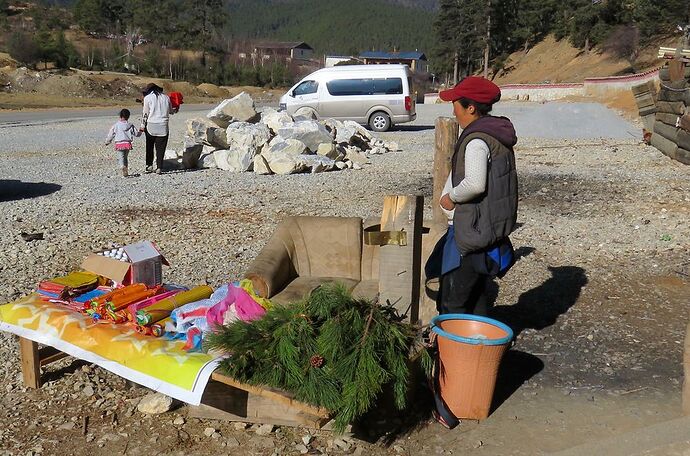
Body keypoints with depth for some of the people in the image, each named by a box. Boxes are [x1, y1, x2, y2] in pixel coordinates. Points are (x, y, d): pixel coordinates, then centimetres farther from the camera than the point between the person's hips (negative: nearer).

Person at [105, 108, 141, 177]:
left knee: (120, 157, -4)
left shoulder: (116, 125, 0)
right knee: (126, 157, 17)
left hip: (119, 143, -2)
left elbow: (111, 134, 6)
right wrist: (140, 132, 34)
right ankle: (125, 171, 20)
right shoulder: (130, 125, 3)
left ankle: (122, 166, -33)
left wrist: (107, 141, 21)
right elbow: (136, 133, 9)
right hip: (127, 143, 3)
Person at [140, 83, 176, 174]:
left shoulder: (148, 97, -2)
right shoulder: (166, 97, 7)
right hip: (163, 126, 2)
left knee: (149, 147, 16)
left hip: (151, 125, -2)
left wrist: (143, 125, 9)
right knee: (160, 148, 6)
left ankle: (149, 165, 15)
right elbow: (170, 111, 17)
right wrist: (175, 110, 40)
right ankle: (159, 168, 3)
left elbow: (145, 113, 0)